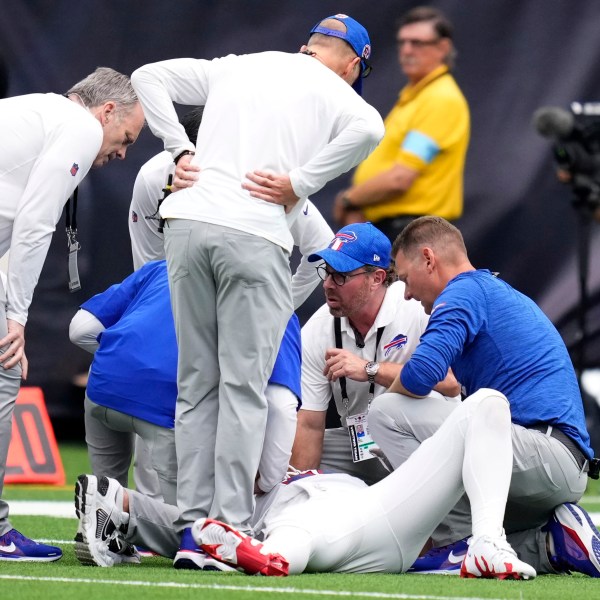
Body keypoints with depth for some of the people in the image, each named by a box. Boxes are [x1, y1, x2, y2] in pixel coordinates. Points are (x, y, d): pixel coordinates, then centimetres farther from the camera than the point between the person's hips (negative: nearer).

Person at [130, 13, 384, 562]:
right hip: (254, 234, -4)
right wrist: (300, 183, -10)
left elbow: (149, 77, 19)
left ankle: (191, 520, 9)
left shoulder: (233, 67, 20)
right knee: (243, 386, -1)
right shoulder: (330, 88, 6)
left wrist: (181, 151, 13)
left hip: (187, 223, 4)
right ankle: (232, 525, -5)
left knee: (197, 382, 11)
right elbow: (368, 126, -15)